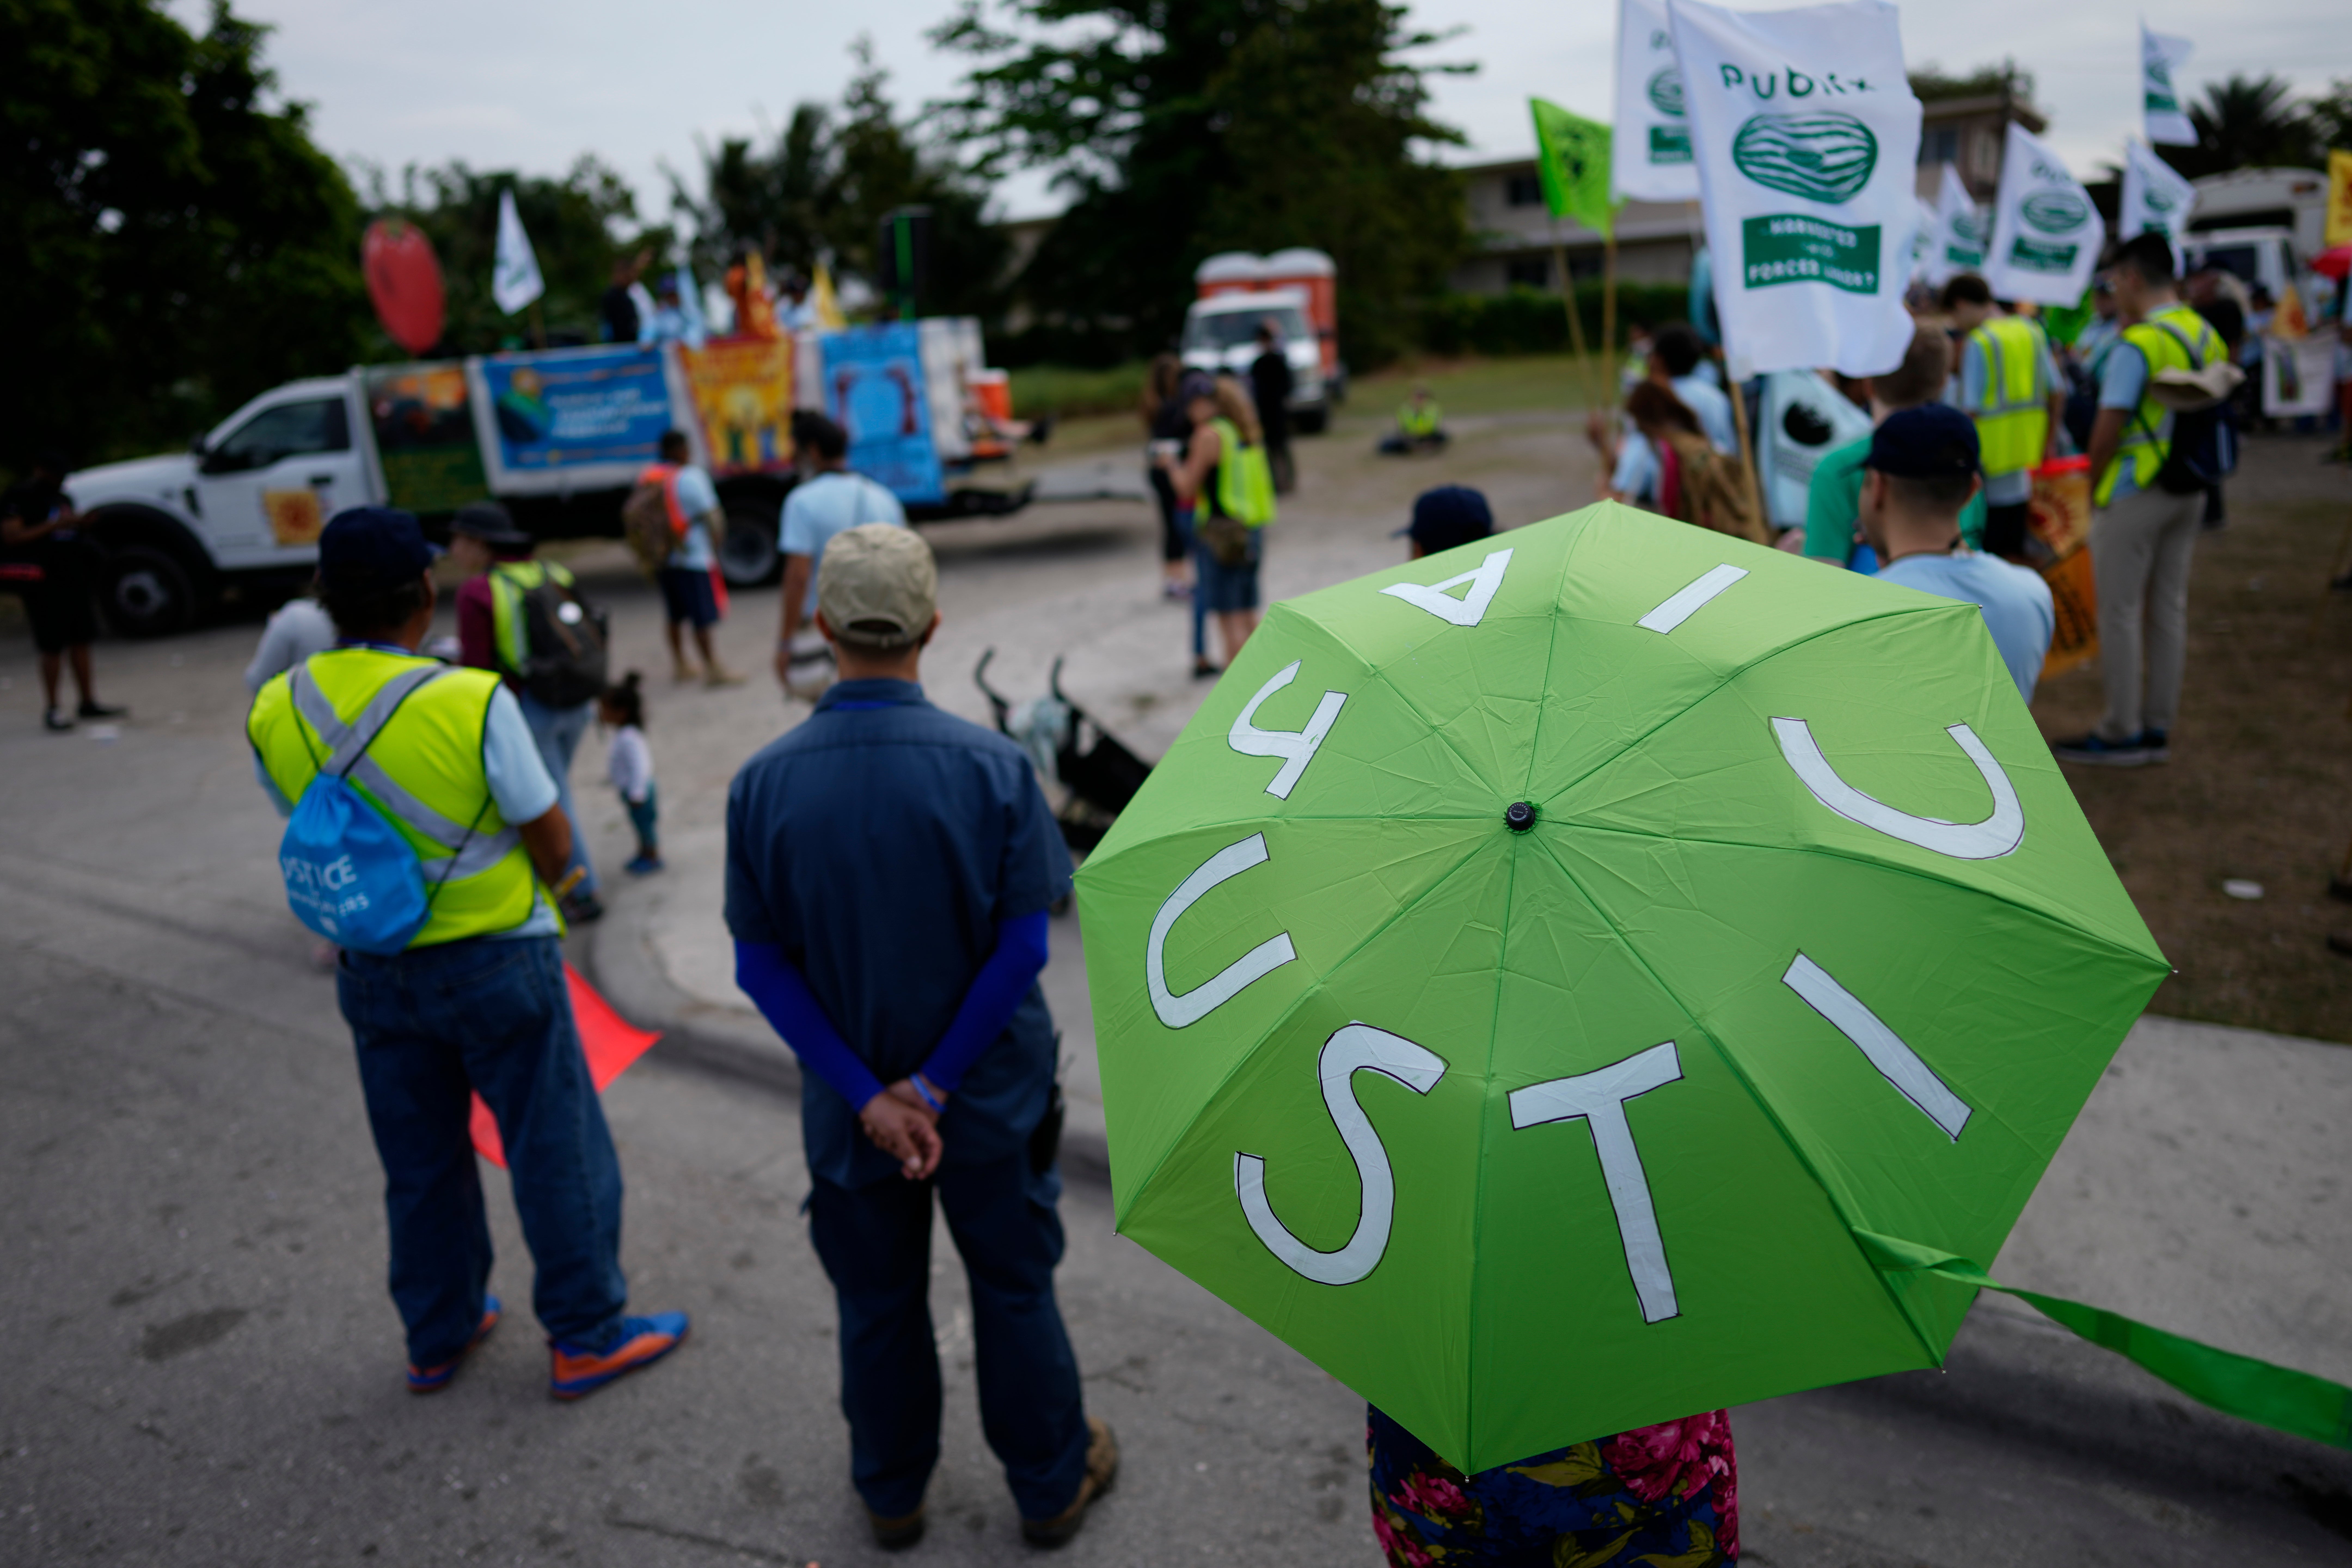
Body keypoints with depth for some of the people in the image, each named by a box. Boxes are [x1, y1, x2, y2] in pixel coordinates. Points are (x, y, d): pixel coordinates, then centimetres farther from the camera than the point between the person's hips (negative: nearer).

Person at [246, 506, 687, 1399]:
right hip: (495, 962, -5)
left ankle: (438, 1338, 37)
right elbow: (552, 842, -14)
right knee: (555, 1151, 11)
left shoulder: (276, 714, -6)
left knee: (421, 1165, 20)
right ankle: (585, 1336, 23)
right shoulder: (472, 703, -22)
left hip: (372, 973, 5)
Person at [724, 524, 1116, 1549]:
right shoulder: (993, 766, -19)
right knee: (1014, 1292, 19)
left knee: (876, 1303, 22)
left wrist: (869, 1097, -12)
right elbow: (1023, 947, -18)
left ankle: (890, 1494, 43)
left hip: (850, 1106, 2)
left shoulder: (763, 783, -14)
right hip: (992, 1099, -1)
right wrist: (935, 1085, -12)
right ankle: (1051, 1484, 38)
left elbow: (761, 965, -12)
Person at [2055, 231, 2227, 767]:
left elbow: (2108, 429, -19)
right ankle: (2158, 728, 20)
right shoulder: (2207, 337, 8)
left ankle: (2121, 733, 5)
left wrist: (2093, 488, -6)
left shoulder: (2137, 345, -17)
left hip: (2134, 494, -8)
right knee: (2169, 608, 12)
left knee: (2120, 611, 0)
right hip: (2189, 491, 8)